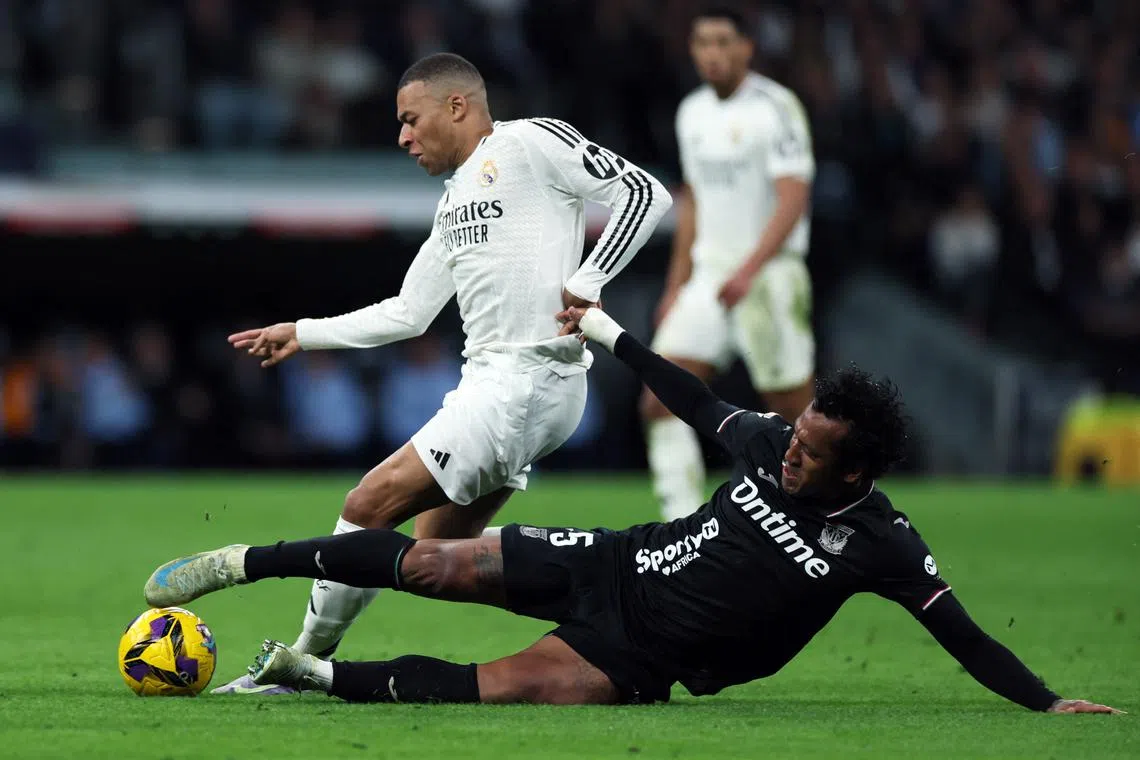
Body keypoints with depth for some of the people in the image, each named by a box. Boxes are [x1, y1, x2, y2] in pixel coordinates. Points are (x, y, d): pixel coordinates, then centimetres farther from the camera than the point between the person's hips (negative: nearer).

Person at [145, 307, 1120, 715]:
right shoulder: (770, 444, -5)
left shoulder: (880, 544, -18)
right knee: (429, 565, -6)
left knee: (490, 688, -24)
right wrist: (611, 334, 23)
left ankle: (310, 673, -8)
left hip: (642, 658, -4)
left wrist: (1049, 703, -27)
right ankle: (242, 563, 9)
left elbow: (962, 634, -16)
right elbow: (700, 404, 14)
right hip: (614, 566, 4)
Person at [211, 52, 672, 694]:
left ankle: (304, 662, -3)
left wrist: (587, 282, -18)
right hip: (492, 381, 10)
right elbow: (408, 314, 28)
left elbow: (646, 194, -10)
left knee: (370, 507, -12)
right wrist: (303, 334, 25)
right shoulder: (457, 199, 24)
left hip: (528, 378, -10)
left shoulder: (530, 143, -3)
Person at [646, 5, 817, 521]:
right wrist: (676, 287, 22)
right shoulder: (692, 112, 13)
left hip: (768, 276, -7)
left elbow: (792, 200, -19)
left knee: (796, 414, -3)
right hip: (708, 278, 7)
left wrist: (748, 272, -29)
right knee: (659, 401, -8)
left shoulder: (775, 107, -10)